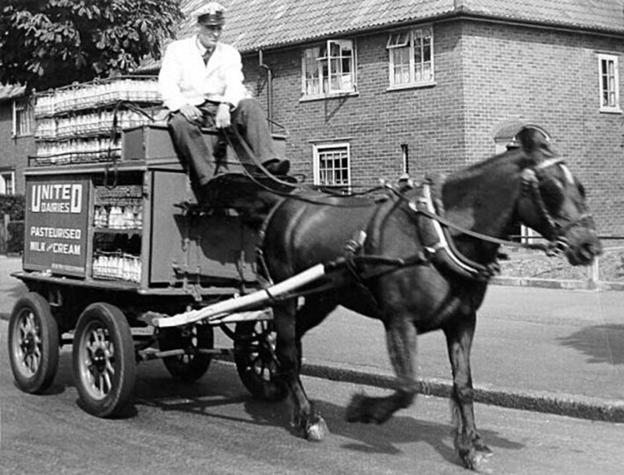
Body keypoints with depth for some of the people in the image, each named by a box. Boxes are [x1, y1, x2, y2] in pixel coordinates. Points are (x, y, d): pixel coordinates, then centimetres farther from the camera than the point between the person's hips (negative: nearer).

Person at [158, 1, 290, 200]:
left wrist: (225, 106, -27)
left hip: (221, 108, 2)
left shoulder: (230, 53, 15)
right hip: (190, 109, -2)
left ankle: (267, 163, -43)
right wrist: (183, 106, -26)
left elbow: (235, 83, -3)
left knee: (250, 105, -26)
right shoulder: (177, 49, 10)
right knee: (180, 122, -37)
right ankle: (208, 180, -48)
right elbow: (167, 84, -4)